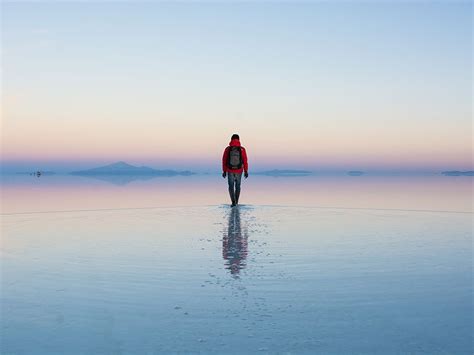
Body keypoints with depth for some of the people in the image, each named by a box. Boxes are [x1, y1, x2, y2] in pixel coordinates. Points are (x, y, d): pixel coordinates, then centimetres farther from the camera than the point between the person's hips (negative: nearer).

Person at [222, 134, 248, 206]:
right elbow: (245, 161, -8)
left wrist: (224, 171, 5)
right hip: (239, 171, 0)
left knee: (231, 186, 11)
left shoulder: (227, 149, -8)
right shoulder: (242, 149, -10)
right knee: (237, 186, 18)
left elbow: (224, 161, -4)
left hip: (230, 171, 0)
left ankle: (233, 201, -7)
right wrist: (246, 171, 0)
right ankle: (236, 202, 25)